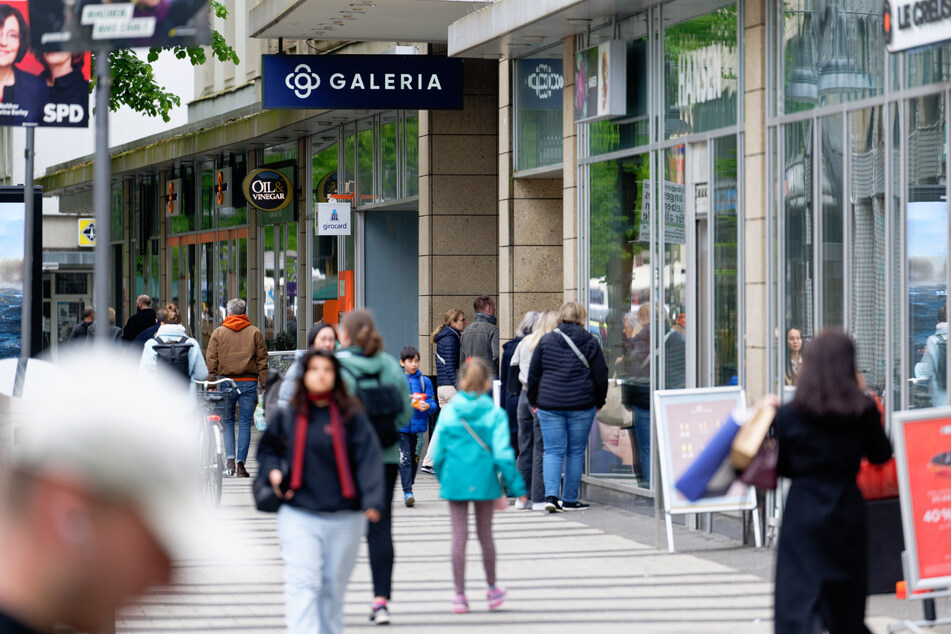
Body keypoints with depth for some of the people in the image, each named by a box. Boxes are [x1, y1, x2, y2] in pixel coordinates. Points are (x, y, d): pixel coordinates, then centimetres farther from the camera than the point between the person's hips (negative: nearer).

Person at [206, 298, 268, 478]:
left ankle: (230, 460, -3)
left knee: (227, 421, 11)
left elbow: (211, 361, 2)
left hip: (226, 381, 0)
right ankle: (241, 464, -1)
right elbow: (262, 360, 3)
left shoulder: (218, 332, 4)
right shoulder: (255, 333, 5)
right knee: (245, 423, 4)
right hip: (249, 382, 0)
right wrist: (263, 385, 6)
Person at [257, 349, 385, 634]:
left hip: (344, 517, 0)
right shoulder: (288, 416, 5)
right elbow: (266, 449, 23)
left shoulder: (351, 417, 0)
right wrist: (273, 470, 1)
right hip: (298, 515, 0)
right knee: (302, 584, -13)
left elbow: (369, 458, -8)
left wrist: (372, 501, -22)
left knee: (333, 588, 11)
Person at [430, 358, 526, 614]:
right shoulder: (495, 414, -6)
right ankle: (492, 590, 29)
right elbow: (502, 454, -11)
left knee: (459, 536, 3)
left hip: (455, 480, 0)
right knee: (485, 533, 15)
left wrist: (443, 479, 15)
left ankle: (459, 595, 2)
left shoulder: (448, 413, -2)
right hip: (484, 481, 0)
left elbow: (437, 451, -1)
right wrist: (516, 486, -5)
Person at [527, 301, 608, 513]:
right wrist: (599, 402, 15)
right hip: (581, 405, -1)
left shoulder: (546, 340, 3)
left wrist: (534, 400, 17)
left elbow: (533, 374, 6)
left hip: (549, 404, 1)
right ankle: (570, 499, 10)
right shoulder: (590, 342, 0)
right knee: (576, 452, 8)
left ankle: (551, 495, -15)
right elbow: (600, 375, 2)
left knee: (553, 451, 2)